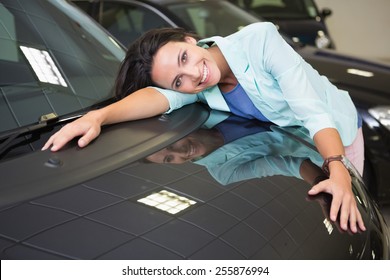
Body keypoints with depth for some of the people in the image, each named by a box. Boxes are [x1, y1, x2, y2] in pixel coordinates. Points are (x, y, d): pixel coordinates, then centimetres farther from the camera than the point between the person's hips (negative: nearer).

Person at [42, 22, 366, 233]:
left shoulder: (260, 39, -35)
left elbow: (315, 112, -39)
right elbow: (158, 97, -42)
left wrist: (339, 171, -52)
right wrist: (98, 116, -60)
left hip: (336, 132, -3)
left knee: (340, 220, 1)